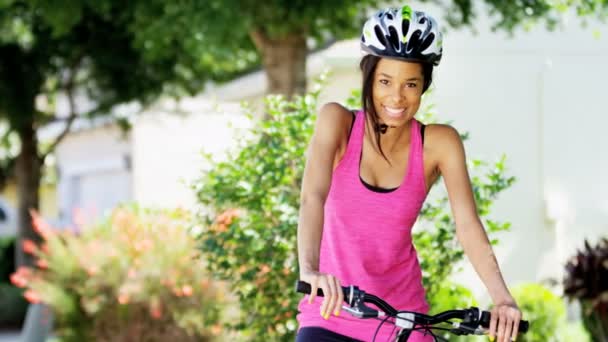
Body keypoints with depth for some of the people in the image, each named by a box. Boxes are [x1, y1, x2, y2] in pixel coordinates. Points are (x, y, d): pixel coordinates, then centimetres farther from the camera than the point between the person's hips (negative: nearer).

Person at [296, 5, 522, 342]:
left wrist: (502, 298, -32)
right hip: (332, 309, -1)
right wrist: (309, 270, -42)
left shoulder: (439, 143, -6)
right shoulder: (339, 122, -9)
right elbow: (313, 196, -24)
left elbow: (468, 225, -15)